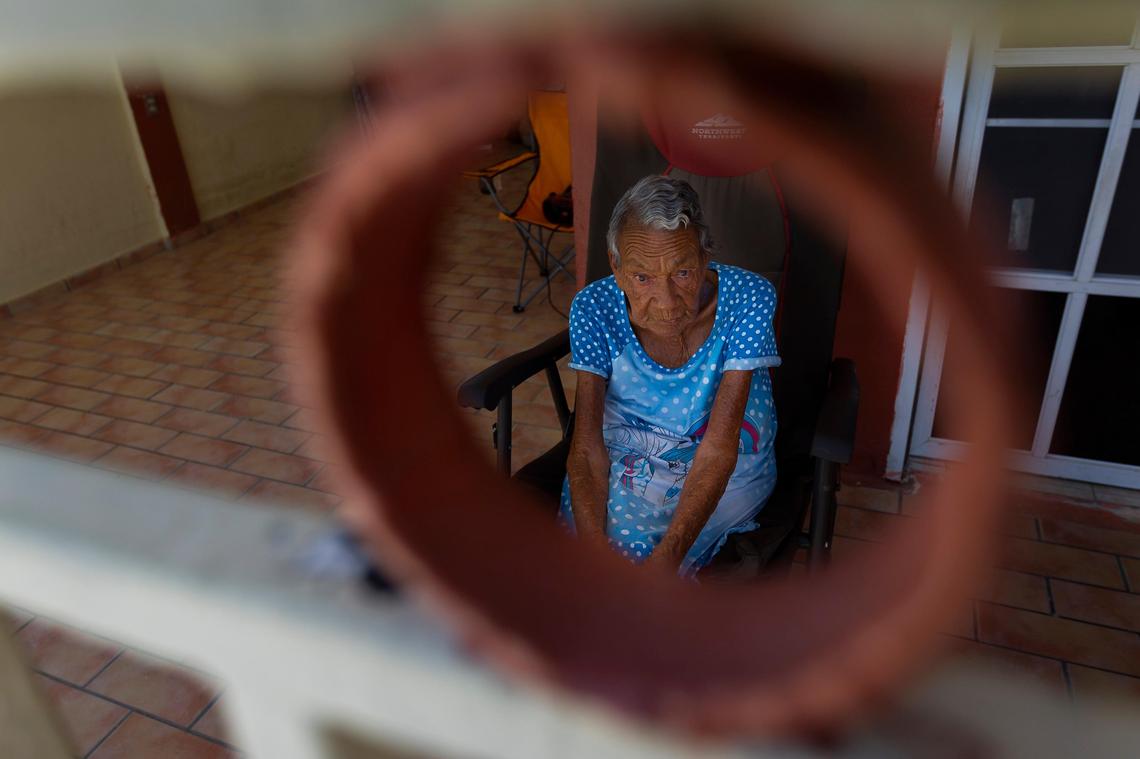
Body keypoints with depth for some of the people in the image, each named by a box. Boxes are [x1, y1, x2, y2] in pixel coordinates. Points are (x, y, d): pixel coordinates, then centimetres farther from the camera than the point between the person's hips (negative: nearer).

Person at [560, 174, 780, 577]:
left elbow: (719, 445, -27)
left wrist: (668, 554, -39)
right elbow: (587, 445, -21)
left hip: (727, 470, -1)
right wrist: (594, 546, -38)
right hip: (626, 458, 2)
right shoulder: (595, 308, -17)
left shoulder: (747, 299, -22)